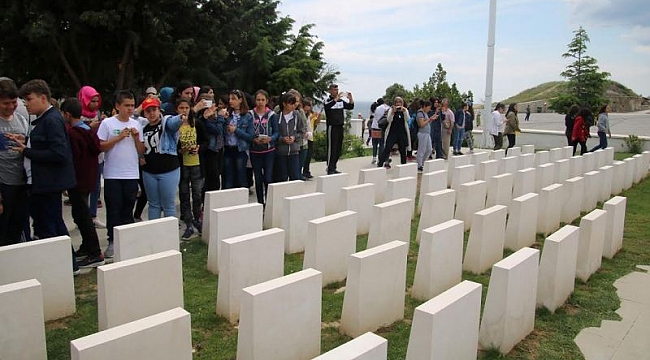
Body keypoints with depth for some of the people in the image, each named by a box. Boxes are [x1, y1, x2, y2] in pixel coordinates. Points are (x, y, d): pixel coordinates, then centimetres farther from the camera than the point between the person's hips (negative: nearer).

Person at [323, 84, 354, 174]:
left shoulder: (341, 101, 13)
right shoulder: (328, 100, -5)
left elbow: (350, 106, 11)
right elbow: (328, 106, -27)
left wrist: (351, 99, -5)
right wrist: (336, 98, -34)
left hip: (340, 126, 7)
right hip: (332, 127, -7)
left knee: (338, 148, 10)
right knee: (332, 148, -7)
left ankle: (333, 168, 18)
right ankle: (329, 169, -4)